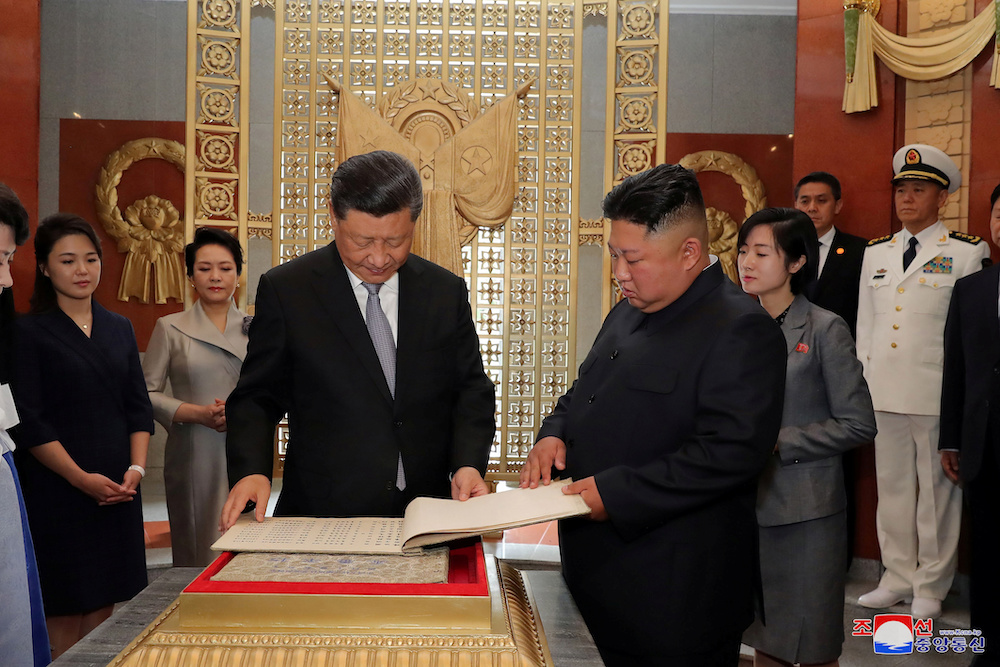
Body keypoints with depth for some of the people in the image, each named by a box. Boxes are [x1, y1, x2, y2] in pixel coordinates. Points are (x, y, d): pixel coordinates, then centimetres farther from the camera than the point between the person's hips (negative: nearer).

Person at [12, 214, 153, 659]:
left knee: (102, 608, 7)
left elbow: (139, 407, 12)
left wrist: (136, 468, -3)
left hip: (117, 490, 5)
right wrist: (81, 478, -15)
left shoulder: (119, 329, 13)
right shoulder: (28, 333, -3)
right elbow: (28, 422, -8)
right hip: (55, 490, -4)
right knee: (62, 615, -1)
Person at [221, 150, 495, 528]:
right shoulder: (285, 290, 2)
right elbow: (257, 397, 4)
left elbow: (471, 392, 11)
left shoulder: (447, 292, 9)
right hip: (321, 515, -4)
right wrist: (251, 470, -14)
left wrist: (468, 464, -7)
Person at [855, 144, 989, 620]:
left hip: (938, 395, -5)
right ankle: (898, 578, 26)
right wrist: (862, 382, 11)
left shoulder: (966, 252, -2)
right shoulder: (875, 253, 13)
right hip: (883, 392, 5)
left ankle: (930, 588, 18)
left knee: (937, 490, 5)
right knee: (892, 486, 13)